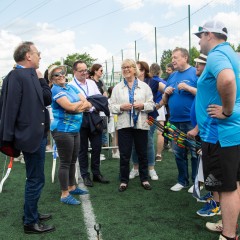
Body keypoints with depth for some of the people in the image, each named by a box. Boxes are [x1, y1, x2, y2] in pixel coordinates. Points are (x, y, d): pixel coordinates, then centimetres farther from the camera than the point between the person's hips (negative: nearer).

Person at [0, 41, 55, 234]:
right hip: (30, 136, -10)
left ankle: (32, 213, 37)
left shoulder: (31, 75, 10)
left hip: (38, 134, 10)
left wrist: (41, 79, 1)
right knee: (36, 180, 0)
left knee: (35, 178, 21)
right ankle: (30, 223, 15)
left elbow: (47, 99, 9)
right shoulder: (16, 76, -17)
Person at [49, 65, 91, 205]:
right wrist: (82, 102, -5)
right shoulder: (55, 90, -9)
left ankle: (72, 187, 31)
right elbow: (71, 107, -23)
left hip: (75, 130, 7)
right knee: (65, 163, -2)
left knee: (73, 161, 16)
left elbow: (88, 104, 3)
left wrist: (77, 107, -15)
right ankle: (65, 195, 7)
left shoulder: (71, 87, 12)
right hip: (63, 130, -7)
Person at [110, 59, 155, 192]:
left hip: (141, 124, 0)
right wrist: (121, 107, -16)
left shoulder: (144, 86, 6)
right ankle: (123, 181, 15)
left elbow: (151, 104, 4)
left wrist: (143, 105, -15)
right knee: (124, 155, 3)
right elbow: (112, 106, 3)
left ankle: (144, 179, 24)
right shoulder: (117, 88, 7)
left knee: (142, 153, 10)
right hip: (124, 125, 0)